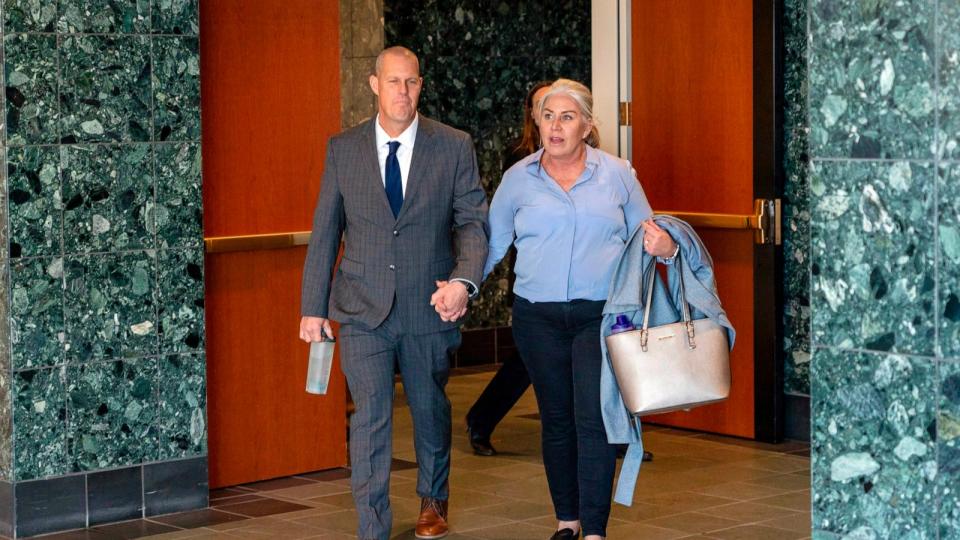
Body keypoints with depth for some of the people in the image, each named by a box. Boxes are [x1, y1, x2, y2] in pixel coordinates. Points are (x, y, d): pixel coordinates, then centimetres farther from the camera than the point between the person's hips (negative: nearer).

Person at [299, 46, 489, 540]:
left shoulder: (454, 147, -2)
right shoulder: (342, 149, 1)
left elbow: (473, 221, -3)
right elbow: (324, 233, 4)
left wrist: (463, 281, -20)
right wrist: (313, 307, 3)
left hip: (430, 308, 1)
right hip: (363, 311, -1)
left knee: (430, 410, 17)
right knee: (370, 417, -6)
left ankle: (433, 500, 41)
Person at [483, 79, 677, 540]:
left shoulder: (617, 174, 4)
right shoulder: (518, 179, 7)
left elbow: (646, 236, 11)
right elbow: (492, 243, 11)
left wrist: (666, 248, -12)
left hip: (600, 314, -2)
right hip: (538, 316, 2)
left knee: (594, 419, -9)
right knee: (556, 418, 9)